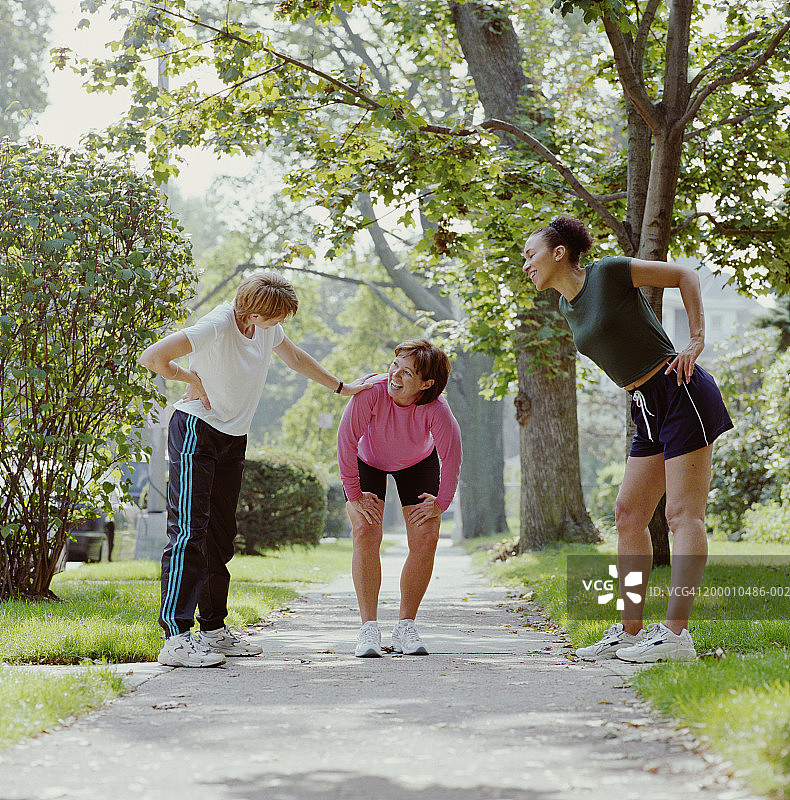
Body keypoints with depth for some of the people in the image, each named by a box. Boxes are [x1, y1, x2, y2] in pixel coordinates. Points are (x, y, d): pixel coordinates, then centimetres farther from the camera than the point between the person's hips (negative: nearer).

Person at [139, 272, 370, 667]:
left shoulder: (268, 327, 2)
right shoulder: (216, 327, -23)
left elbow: (295, 357, 22)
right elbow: (152, 357, -26)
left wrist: (342, 387, 30)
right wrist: (192, 379, -12)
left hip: (233, 439, 8)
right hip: (196, 432, -8)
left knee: (221, 536, 9)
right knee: (188, 533, -13)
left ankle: (214, 630, 16)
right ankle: (175, 638, -17)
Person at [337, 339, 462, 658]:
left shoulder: (436, 409, -35)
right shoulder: (371, 392, -37)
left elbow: (451, 455, -19)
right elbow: (346, 442, -27)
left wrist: (441, 503, -12)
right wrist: (354, 496, -21)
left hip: (418, 463, 1)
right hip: (367, 461, -1)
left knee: (425, 540, -10)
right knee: (365, 533, -18)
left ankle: (405, 628, 2)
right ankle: (369, 628, -14)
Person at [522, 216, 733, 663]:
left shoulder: (609, 273, -9)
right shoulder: (570, 308, 13)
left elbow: (685, 275, -4)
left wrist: (696, 341, -9)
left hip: (681, 392, -8)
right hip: (649, 410, 8)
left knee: (684, 513, -9)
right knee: (629, 514, 5)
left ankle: (677, 633, -13)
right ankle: (630, 631, 9)